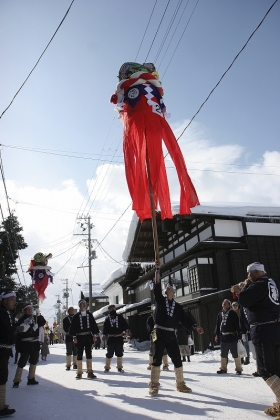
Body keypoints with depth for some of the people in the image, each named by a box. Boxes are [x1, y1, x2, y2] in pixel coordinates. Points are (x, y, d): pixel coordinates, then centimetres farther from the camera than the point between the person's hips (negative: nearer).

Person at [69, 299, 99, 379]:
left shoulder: (89, 314, 6)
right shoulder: (76, 316, -1)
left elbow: (93, 324, 8)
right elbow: (73, 327, -2)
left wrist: (94, 335, 3)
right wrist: (74, 337, -8)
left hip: (88, 337, 2)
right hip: (79, 337, -2)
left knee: (89, 354, 6)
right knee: (79, 354, 3)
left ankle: (90, 372, 12)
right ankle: (79, 373, 12)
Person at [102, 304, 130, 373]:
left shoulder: (120, 317, 5)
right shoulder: (107, 318, 6)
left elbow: (124, 324, 1)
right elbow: (105, 328, 6)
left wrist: (127, 330, -15)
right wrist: (104, 335, -6)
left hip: (119, 338, 1)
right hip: (111, 338, 0)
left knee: (119, 353, 6)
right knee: (109, 353, 3)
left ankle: (119, 367, 19)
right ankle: (107, 367, 18)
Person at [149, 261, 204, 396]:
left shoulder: (177, 306, 13)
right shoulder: (160, 300, 5)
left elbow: (185, 318, 5)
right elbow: (157, 286, -7)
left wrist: (195, 326, -9)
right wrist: (158, 270, -15)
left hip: (171, 334, 3)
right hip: (160, 333, -3)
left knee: (177, 359, 7)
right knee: (157, 359, -3)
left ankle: (180, 384, 20)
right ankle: (154, 385, 4)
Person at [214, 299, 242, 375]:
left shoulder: (232, 313, -3)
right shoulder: (220, 314, 12)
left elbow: (237, 324, -7)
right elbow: (217, 325, 15)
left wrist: (237, 334, -13)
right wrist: (216, 334, 11)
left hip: (231, 337, -5)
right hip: (223, 337, 6)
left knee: (235, 353, 0)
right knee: (223, 354, 13)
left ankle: (238, 368, 11)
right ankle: (223, 368, 24)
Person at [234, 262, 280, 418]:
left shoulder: (258, 285, -15)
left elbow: (244, 301, -16)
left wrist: (246, 286, -2)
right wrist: (240, 292, 20)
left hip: (263, 331, -9)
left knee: (266, 369, -3)